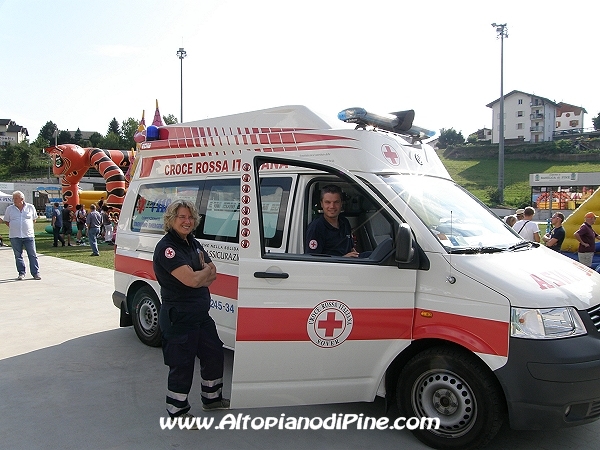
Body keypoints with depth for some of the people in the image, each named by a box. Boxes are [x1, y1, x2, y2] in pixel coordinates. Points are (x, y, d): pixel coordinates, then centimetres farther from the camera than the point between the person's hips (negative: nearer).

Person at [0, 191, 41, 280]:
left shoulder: (30, 207, 4)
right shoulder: (9, 209, 5)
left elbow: (34, 219, 16)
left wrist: (28, 227, 6)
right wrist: (14, 228, 4)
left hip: (29, 235, -1)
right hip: (15, 236, 1)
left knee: (32, 255, -1)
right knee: (18, 256, 5)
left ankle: (36, 273, 5)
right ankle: (21, 273, 15)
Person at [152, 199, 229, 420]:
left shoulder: (193, 243, 10)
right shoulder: (166, 247, -18)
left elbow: (212, 275, 8)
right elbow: (192, 280, -26)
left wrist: (198, 276, -14)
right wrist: (207, 269, -6)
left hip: (201, 314, 9)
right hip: (178, 317, -9)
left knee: (214, 355, 20)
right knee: (182, 364, 3)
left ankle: (212, 398, 39)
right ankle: (177, 410, 24)